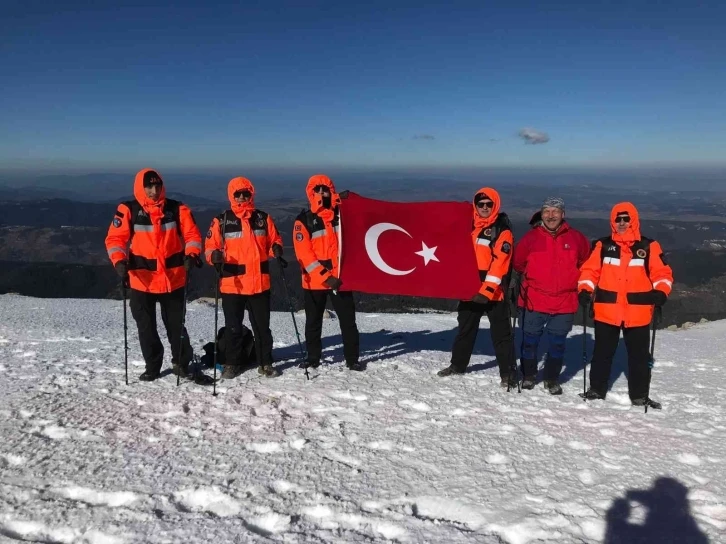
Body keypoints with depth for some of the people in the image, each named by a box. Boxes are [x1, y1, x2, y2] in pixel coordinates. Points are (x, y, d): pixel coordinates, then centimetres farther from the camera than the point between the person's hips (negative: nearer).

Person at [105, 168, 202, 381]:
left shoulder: (177, 209, -2)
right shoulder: (128, 210, -4)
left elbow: (192, 234, 0)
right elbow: (115, 239, -5)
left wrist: (192, 254, -18)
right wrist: (120, 261, -22)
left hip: (173, 280, 0)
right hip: (141, 281, 0)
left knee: (176, 324, 11)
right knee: (146, 327, 12)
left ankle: (181, 362, 30)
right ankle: (152, 366, 30)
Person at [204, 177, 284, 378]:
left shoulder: (263, 218, 7)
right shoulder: (221, 220, 0)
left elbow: (274, 240, 14)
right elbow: (210, 246, 0)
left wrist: (277, 249, -8)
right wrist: (215, 255, -21)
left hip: (260, 283, 2)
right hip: (232, 283, -2)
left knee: (262, 326, 11)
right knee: (233, 327, 9)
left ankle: (265, 363, 23)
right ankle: (232, 363, 24)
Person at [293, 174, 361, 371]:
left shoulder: (342, 213, 4)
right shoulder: (304, 220, -4)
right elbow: (304, 253, -11)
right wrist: (325, 277, -19)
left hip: (341, 278, 1)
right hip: (314, 280, -1)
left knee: (348, 320, 6)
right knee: (313, 322, 14)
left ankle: (352, 358, 18)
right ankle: (313, 357, 29)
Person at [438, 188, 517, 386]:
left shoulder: (502, 230, -8)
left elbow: (499, 262, -17)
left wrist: (487, 289, -24)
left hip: (493, 291, -6)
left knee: (501, 332, 0)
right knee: (465, 329, 17)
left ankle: (508, 372, 8)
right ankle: (458, 365, 31)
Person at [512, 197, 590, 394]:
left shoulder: (576, 238, 0)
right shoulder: (531, 237, -4)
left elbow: (586, 262, 13)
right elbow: (518, 263, 5)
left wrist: (576, 282, 8)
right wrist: (534, 277, 8)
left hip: (564, 302, 1)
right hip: (533, 301, -1)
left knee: (557, 343, 11)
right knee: (530, 341, 9)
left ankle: (552, 379, 28)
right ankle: (528, 375, 29)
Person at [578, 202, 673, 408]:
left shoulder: (649, 247, 1)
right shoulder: (603, 245, 4)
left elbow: (662, 273, 1)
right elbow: (589, 270, 5)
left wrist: (661, 292, -16)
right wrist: (585, 290, -10)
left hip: (638, 314, 0)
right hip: (606, 312, 1)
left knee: (639, 355, 11)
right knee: (602, 353, 13)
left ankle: (640, 396, 25)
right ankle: (596, 389, 27)